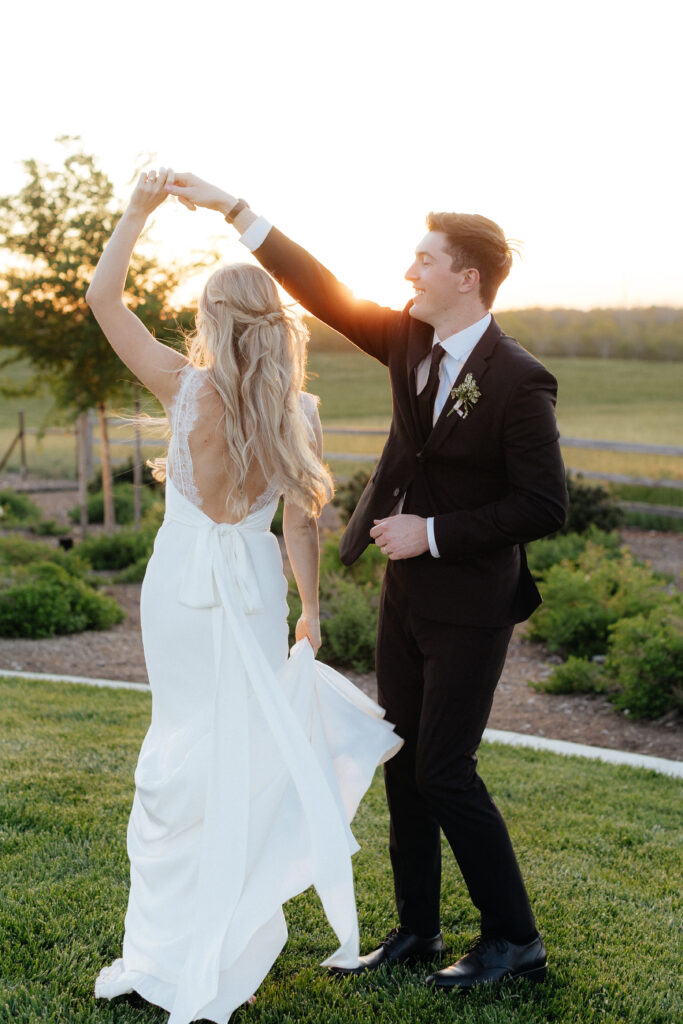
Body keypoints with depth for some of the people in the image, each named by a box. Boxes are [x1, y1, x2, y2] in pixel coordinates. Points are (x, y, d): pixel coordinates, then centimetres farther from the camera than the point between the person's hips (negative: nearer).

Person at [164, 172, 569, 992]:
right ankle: (417, 929, 28)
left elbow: (544, 507, -18)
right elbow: (326, 292, 5)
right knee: (403, 764, 13)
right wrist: (232, 210, 4)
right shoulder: (410, 340, 2)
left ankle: (515, 939, 14)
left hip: (468, 603, -7)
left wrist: (434, 532, -18)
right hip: (406, 590, 7)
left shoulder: (517, 382, -18)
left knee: (443, 772, -4)